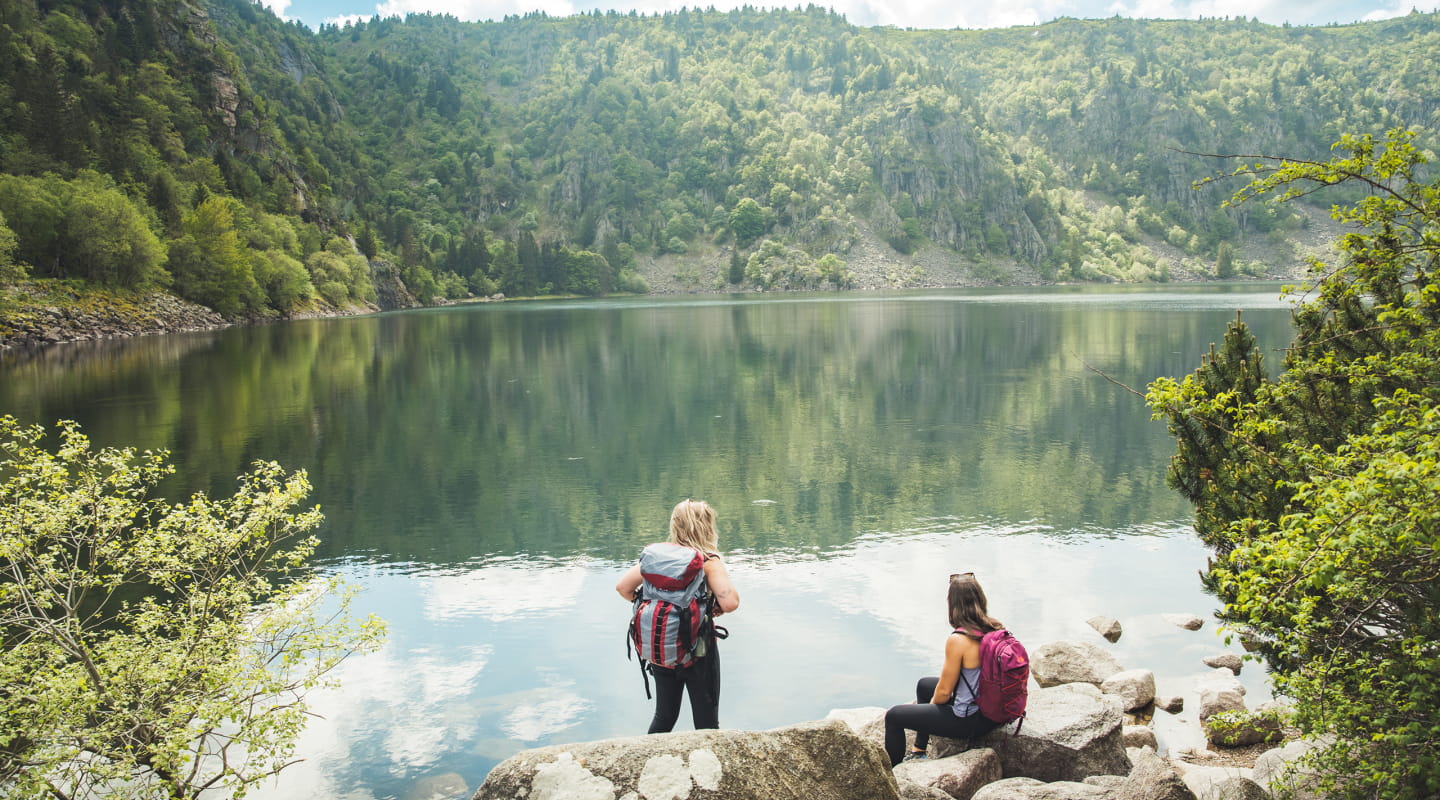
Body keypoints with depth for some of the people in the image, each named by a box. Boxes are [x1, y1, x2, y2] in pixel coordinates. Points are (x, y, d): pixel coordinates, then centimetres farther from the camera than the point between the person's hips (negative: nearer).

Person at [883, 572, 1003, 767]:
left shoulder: (957, 640, -27)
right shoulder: (996, 629, -4)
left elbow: (944, 692, -17)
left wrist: (931, 704, 6)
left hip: (970, 721, -8)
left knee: (893, 716, 6)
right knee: (924, 684, 30)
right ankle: (918, 751, 42)